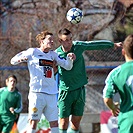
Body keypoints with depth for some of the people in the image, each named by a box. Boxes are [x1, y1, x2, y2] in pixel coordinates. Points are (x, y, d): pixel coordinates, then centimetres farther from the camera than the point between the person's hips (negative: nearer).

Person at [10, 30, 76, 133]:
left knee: (54, 123, 2)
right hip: (37, 92, -5)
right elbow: (13, 61, 4)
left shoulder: (53, 54, 15)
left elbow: (67, 67, 16)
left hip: (52, 94, 5)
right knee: (33, 122, -7)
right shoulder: (33, 52, 2)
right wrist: (20, 59, -19)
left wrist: (70, 59, -6)